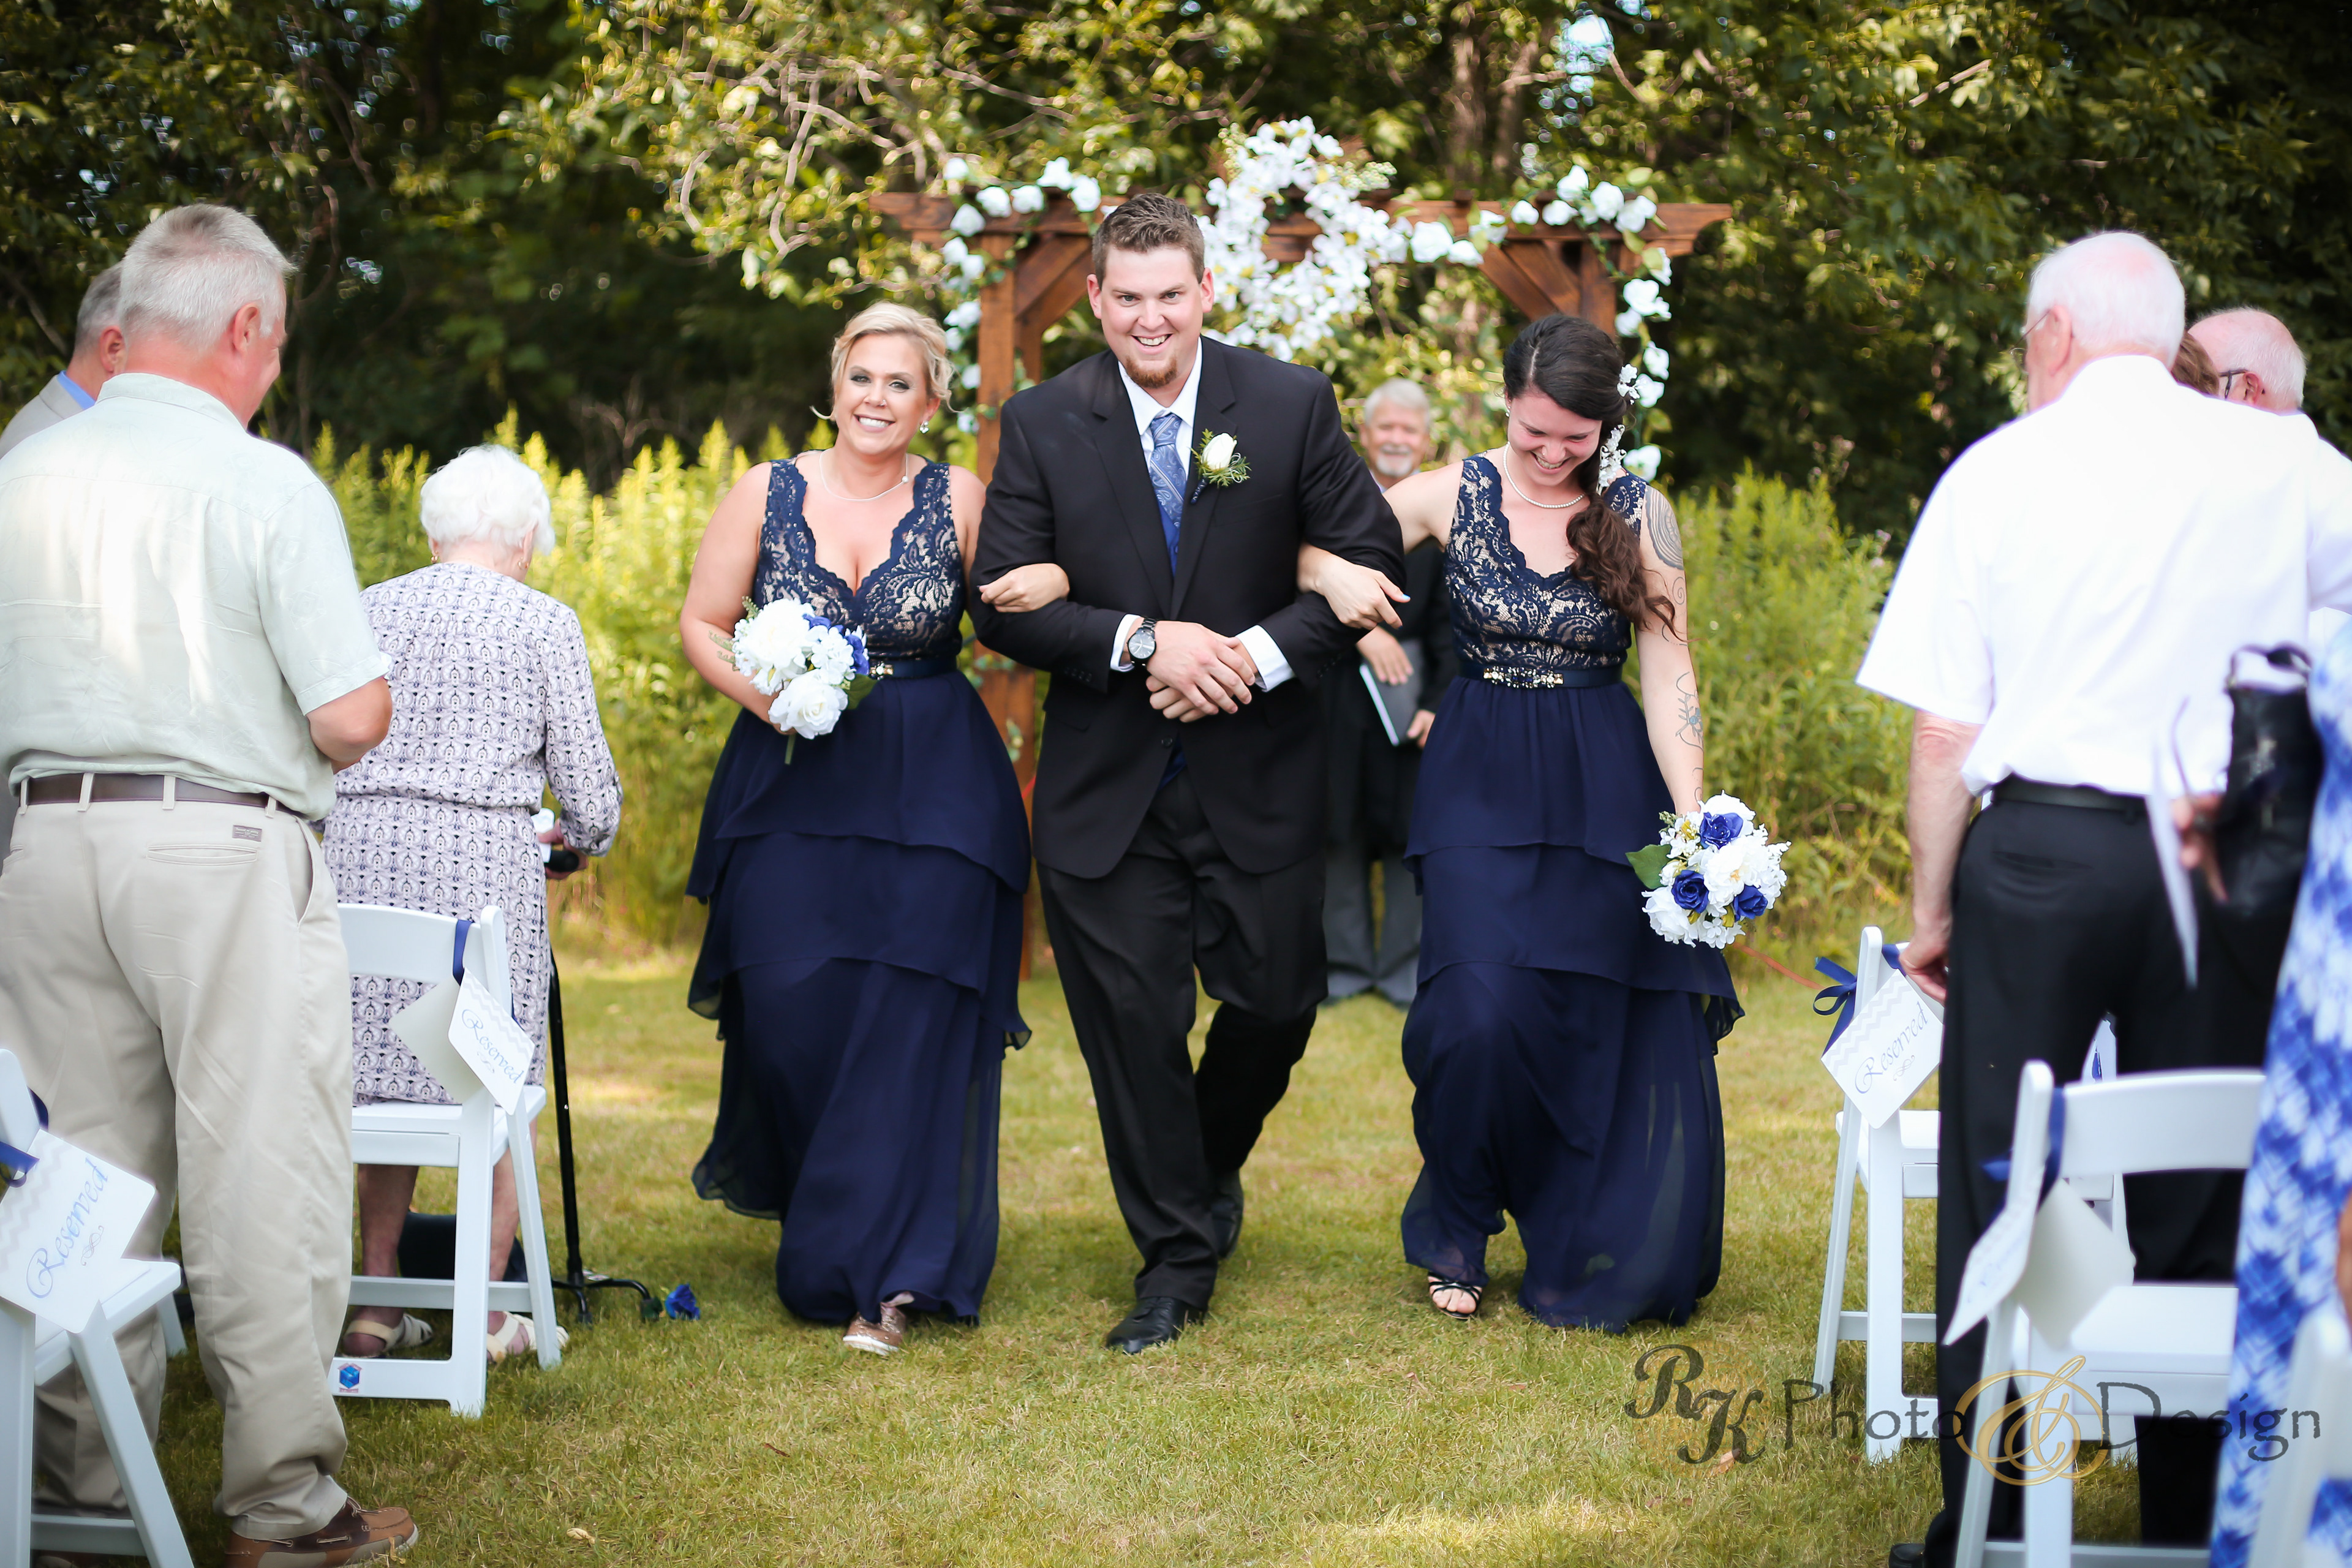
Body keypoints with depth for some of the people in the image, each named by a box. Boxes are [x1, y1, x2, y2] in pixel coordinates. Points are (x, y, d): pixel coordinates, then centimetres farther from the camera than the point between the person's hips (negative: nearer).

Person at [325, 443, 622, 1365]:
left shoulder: (366, 611, 12)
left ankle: (376, 1307, 14)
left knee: (384, 1082, 13)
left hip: (356, 850, 4)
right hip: (483, 861, -4)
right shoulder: (541, 623, 2)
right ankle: (489, 1316, 10)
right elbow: (590, 791, 2)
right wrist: (579, 834, 24)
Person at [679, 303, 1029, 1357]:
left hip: (932, 792, -1)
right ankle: (789, 1186, 29)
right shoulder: (766, 494, 5)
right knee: (792, 1010, -3)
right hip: (791, 782, 1)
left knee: (909, 1021, -6)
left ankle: (877, 1274, 1)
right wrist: (764, 694, -9)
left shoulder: (959, 502, 2)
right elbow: (702, 625, 8)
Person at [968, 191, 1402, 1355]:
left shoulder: (1290, 406, -3)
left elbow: (1372, 562, -2)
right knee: (1132, 1024, 4)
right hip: (1105, 787, 0)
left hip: (1258, 777, 0)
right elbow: (1001, 603, -6)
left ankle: (1212, 1171, 40)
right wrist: (1142, 642, -20)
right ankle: (1174, 1258, 21)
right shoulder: (1042, 424, -2)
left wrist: (1263, 653, -16)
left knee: (1276, 1005, 8)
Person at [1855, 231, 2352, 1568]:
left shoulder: (1998, 471, -2)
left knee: (2000, 1199, 6)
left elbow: (1944, 732, -4)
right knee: (2200, 1204, 10)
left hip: (2038, 853, -2)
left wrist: (1932, 908, 5)